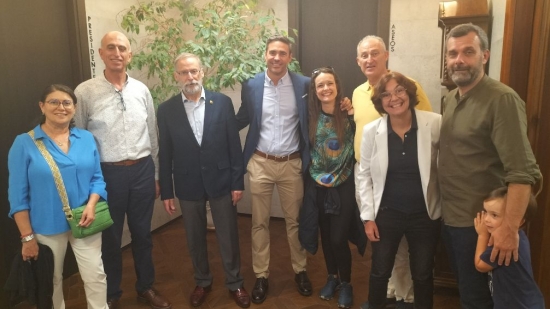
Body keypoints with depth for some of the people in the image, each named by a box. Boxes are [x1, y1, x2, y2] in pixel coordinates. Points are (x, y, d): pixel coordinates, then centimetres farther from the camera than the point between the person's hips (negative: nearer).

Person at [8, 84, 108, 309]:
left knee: (95, 276, 8)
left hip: (85, 223, 2)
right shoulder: (24, 143, -7)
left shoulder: (86, 138, 3)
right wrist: (27, 237, -8)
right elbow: (18, 195, -6)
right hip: (47, 227, -2)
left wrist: (91, 204, -14)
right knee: (51, 282, 16)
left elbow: (97, 178, 5)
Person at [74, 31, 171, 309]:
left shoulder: (141, 90, 3)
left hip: (142, 170, 3)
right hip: (107, 174, -2)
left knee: (142, 233, 16)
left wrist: (155, 175, 10)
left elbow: (152, 135, 9)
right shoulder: (85, 92, -7)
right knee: (110, 237, 13)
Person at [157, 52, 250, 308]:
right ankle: (202, 282, 37)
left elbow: (234, 145, -3)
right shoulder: (166, 110, -2)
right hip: (188, 185, 1)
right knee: (195, 239, 16)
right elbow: (165, 154, 0)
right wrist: (166, 191, 1)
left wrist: (238, 182, -5)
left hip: (221, 180, -1)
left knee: (228, 237, 11)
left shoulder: (223, 102, -4)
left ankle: (235, 283, 31)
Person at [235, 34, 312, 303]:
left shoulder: (304, 84, -3)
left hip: (292, 163, 0)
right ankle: (261, 275, 26)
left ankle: (300, 270, 33)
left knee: (295, 220, 13)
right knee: (259, 222, 10)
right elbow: (243, 119, 10)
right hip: (260, 163, 1)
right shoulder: (251, 85, -1)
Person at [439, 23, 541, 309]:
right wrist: (443, 208, 8)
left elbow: (522, 171, -24)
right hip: (448, 216, 7)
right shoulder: (450, 99, 6)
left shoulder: (502, 99, -18)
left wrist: (509, 228, -27)